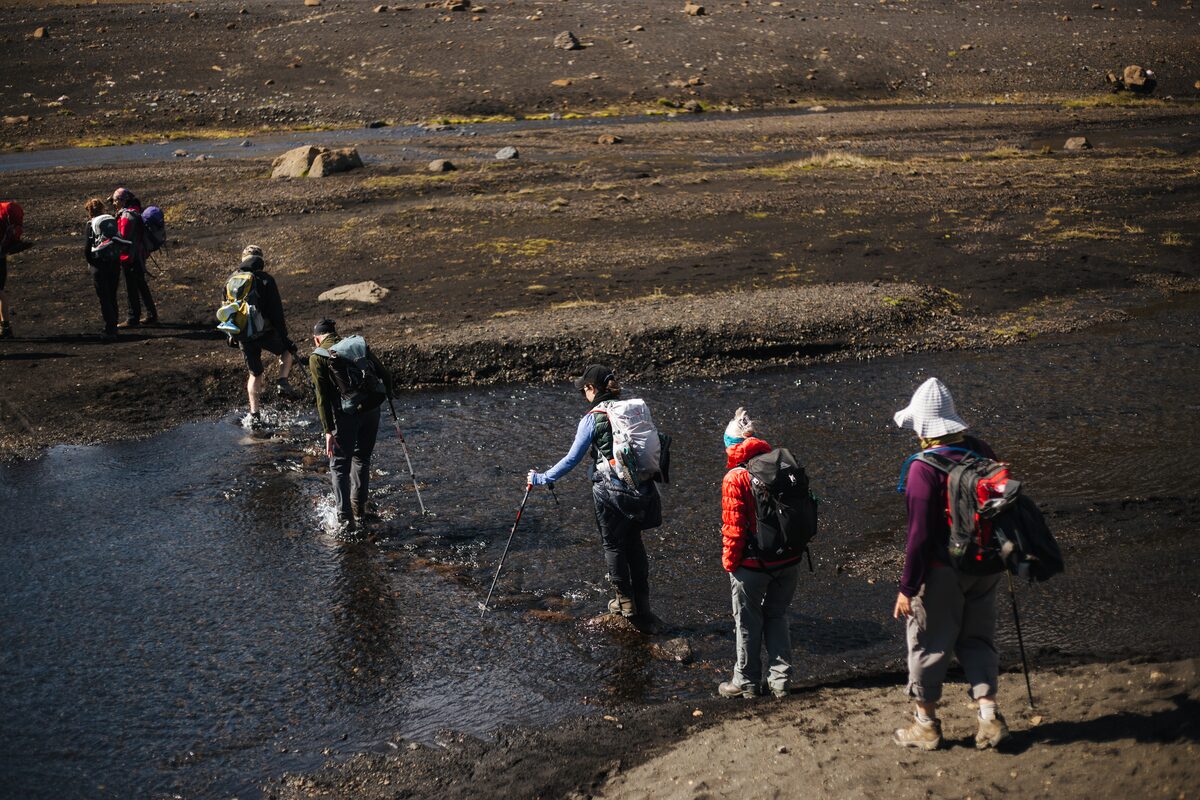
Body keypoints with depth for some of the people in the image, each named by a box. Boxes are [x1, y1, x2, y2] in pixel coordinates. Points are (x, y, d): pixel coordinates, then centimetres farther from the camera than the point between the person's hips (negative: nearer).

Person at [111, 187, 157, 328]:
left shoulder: (127, 216, -18)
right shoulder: (134, 213, 13)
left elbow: (122, 237, -25)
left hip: (129, 257, -10)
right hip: (139, 256, 10)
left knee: (131, 288, -3)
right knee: (141, 286, 17)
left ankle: (132, 319, 3)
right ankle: (151, 315, 23)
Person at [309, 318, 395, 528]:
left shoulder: (318, 357, -3)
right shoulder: (359, 344, 9)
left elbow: (323, 397, -10)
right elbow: (385, 374, 9)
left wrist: (328, 430, -11)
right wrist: (389, 392, 30)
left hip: (346, 414, -4)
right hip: (371, 409, 4)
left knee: (339, 465, 8)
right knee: (361, 459, 22)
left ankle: (345, 517, 2)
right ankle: (359, 511, 29)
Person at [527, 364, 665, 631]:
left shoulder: (592, 419, -12)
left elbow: (572, 459, -10)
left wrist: (542, 479, 1)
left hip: (610, 492, -5)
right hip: (640, 489, 5)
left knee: (613, 545, 13)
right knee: (634, 544, 17)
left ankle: (624, 601, 21)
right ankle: (642, 608, 20)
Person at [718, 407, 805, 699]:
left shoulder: (735, 479, -16)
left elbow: (733, 525, -16)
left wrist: (729, 560, -3)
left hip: (752, 564, -5)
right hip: (789, 560, 5)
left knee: (748, 622, 11)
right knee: (777, 617, 20)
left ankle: (747, 681, 22)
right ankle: (780, 679, 22)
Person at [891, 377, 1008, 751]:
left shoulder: (924, 468, -21)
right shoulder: (981, 451, 0)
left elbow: (920, 534, -20)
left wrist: (907, 587, -14)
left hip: (942, 572, -6)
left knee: (928, 645, 9)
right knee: (977, 639, 18)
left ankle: (926, 724, 19)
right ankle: (989, 715, 8)